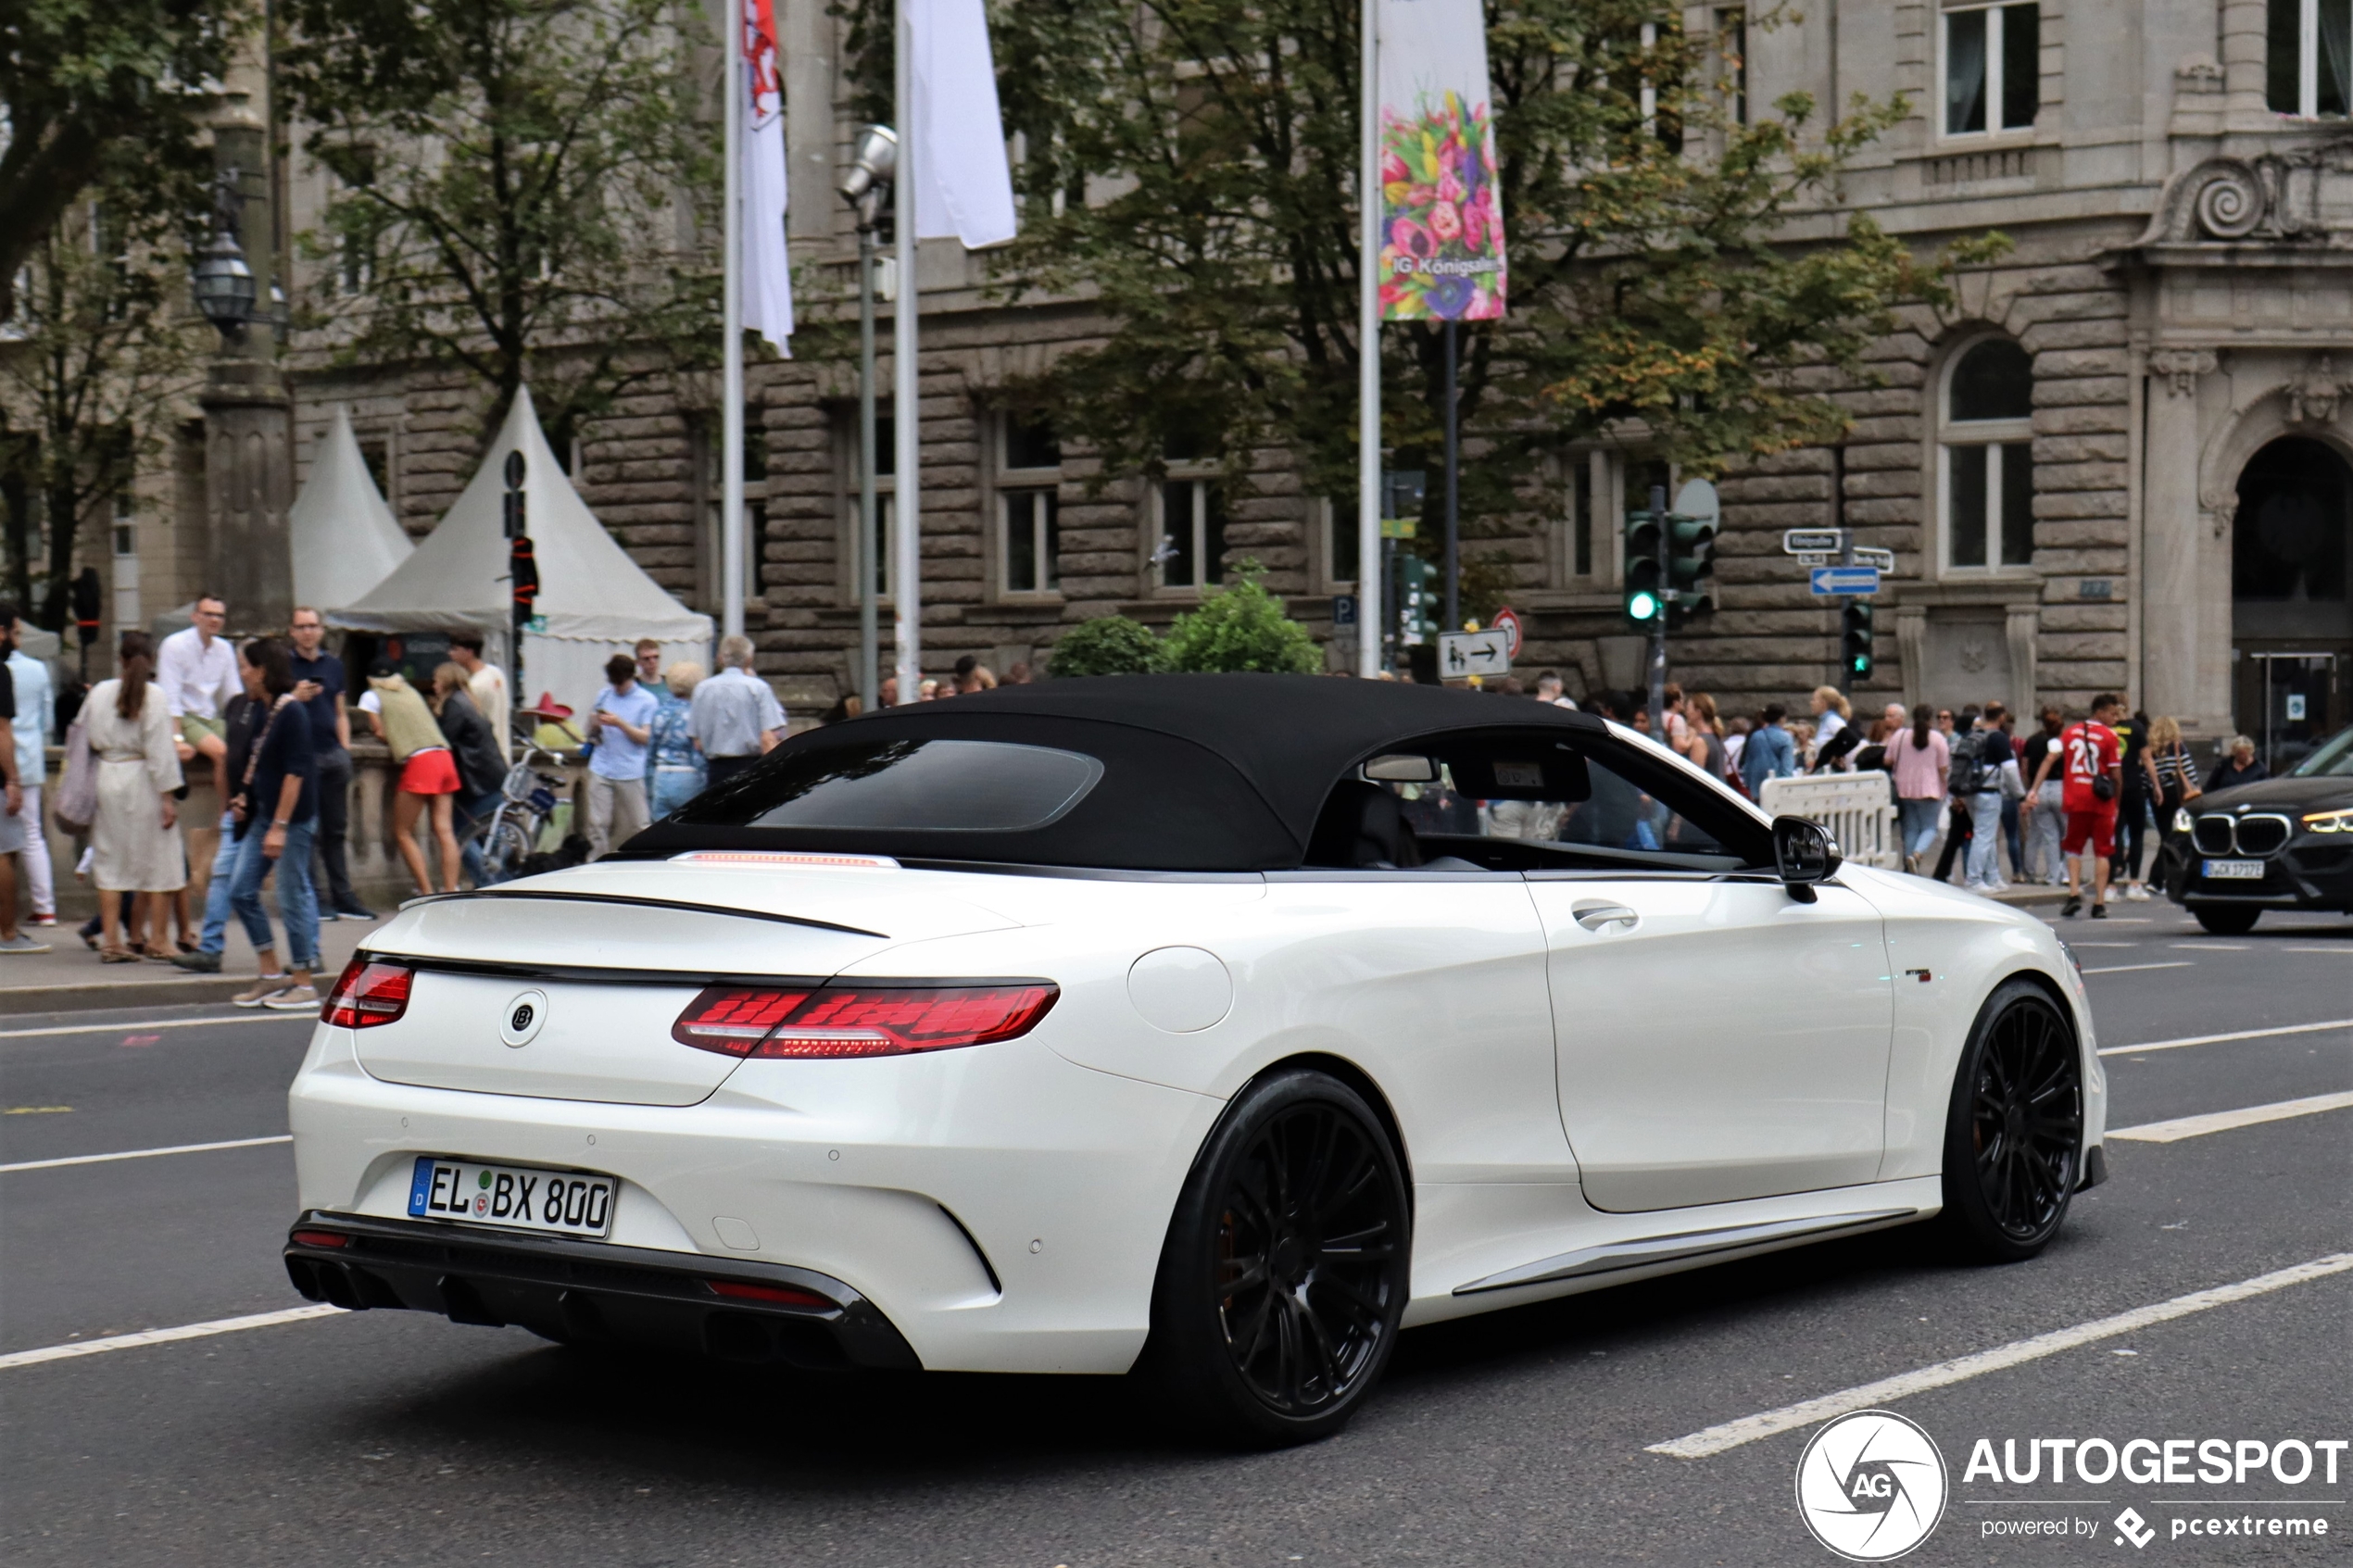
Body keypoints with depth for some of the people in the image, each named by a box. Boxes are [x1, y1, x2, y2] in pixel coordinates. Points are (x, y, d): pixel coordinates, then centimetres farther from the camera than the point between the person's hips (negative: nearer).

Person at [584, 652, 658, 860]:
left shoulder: (648, 701, 1)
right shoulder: (604, 696, 12)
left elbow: (645, 737, -7)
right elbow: (594, 736, 17)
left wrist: (620, 723, -19)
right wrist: (595, 724, -6)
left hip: (631, 772, -3)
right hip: (601, 770, 3)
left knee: (637, 825, 1)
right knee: (598, 824, -3)